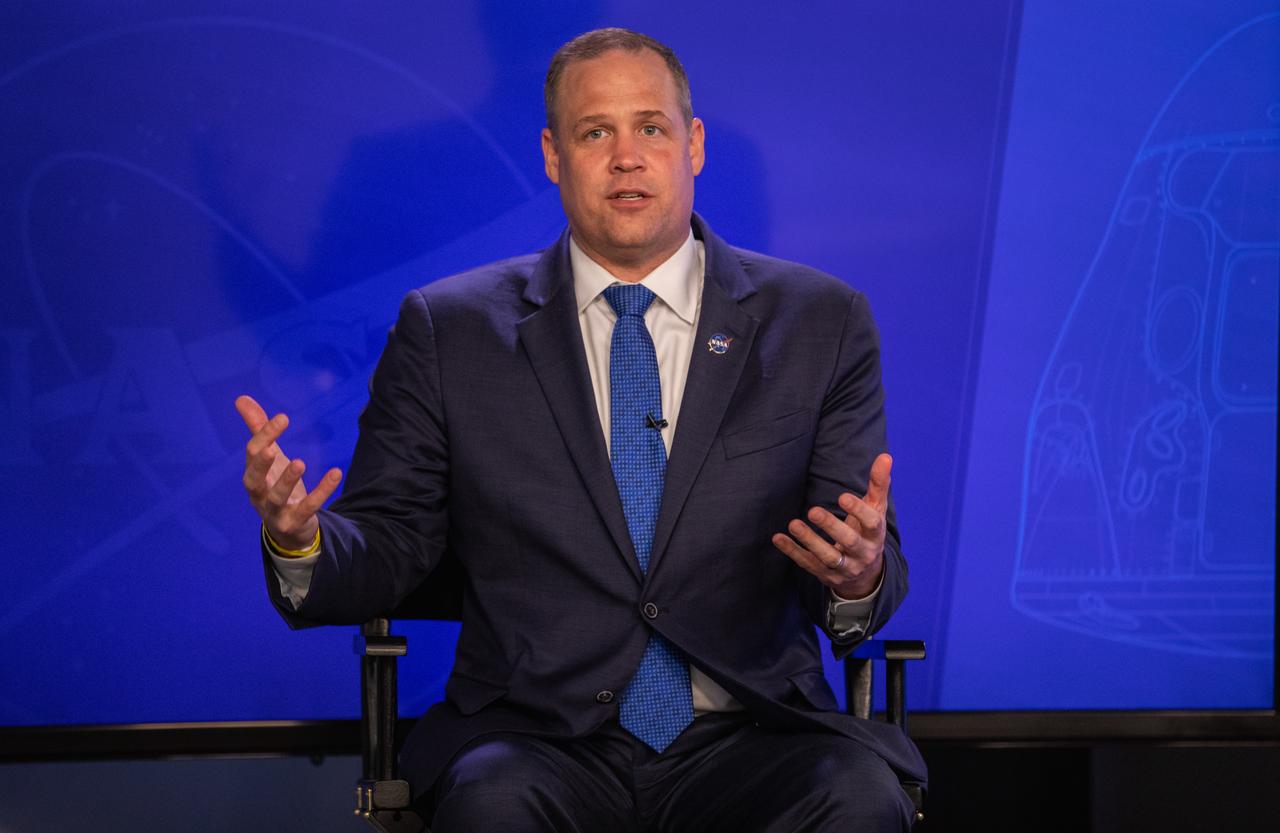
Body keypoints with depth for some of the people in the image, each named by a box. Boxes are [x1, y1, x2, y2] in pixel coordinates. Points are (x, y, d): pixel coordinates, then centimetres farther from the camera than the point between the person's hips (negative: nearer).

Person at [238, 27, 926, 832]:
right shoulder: (450, 330, 9)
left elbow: (863, 568, 6)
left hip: (749, 743, 1)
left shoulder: (821, 323, 9)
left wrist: (860, 576, -19)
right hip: (538, 744, -1)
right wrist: (298, 537, -15)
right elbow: (388, 553, 8)